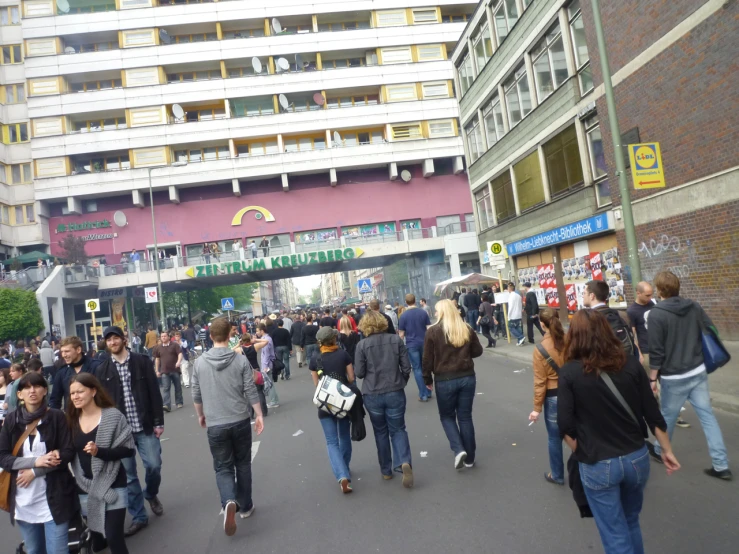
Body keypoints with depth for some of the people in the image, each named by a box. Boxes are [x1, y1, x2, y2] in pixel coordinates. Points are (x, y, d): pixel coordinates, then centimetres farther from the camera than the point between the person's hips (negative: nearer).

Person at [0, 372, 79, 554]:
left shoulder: (57, 416, -7)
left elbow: (68, 453, -8)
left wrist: (34, 472, -14)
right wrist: (35, 461, -15)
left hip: (53, 497, -3)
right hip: (23, 500, 3)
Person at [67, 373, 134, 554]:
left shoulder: (113, 416, -13)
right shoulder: (72, 419, 2)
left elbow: (128, 450, -13)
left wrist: (99, 451, -26)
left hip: (112, 486, -5)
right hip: (85, 488, 5)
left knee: (114, 538, -8)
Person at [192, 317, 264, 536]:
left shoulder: (199, 362, -4)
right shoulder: (240, 360, -8)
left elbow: (196, 395, 4)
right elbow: (251, 392, -7)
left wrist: (200, 416, 21)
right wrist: (259, 416, 5)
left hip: (215, 425, 0)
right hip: (240, 421, 0)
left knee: (223, 467, 9)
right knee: (243, 464, 17)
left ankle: (229, 502, -15)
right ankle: (245, 506, 26)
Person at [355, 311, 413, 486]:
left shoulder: (362, 345, -9)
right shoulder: (396, 340, -4)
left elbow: (359, 373, -6)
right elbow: (406, 367, -2)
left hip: (372, 395, -1)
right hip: (395, 392, 1)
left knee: (380, 431, 17)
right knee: (397, 429, 14)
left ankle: (386, 470, 26)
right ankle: (404, 462, -9)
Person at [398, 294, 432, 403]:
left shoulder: (403, 315, -6)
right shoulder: (423, 313, -1)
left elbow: (401, 334, -4)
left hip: (411, 345, -2)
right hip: (424, 343, 3)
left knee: (417, 369, 3)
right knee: (425, 367, 15)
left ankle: (423, 395, 3)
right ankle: (428, 392, 20)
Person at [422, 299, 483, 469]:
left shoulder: (433, 331, -10)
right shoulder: (467, 329, 1)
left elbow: (428, 359, -7)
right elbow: (478, 351, 9)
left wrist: (427, 379, 5)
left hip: (445, 380, -3)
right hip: (467, 377, 3)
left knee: (447, 416, 16)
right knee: (465, 416, 14)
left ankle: (458, 450, -1)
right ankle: (469, 458, 22)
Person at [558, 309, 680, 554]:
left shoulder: (569, 372, -14)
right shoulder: (631, 364, -6)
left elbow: (565, 426, -13)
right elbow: (652, 414, -1)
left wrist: (583, 453, 4)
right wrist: (667, 450, 13)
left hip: (597, 465, -4)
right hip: (637, 458, 4)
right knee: (631, 523, 28)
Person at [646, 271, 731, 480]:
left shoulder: (656, 314, -16)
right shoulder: (695, 307, 1)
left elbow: (656, 352, -15)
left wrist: (653, 378, -6)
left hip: (674, 377, -5)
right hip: (698, 372, 5)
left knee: (668, 416, 13)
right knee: (707, 415, 9)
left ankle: (659, 450, 34)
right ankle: (721, 466, 11)